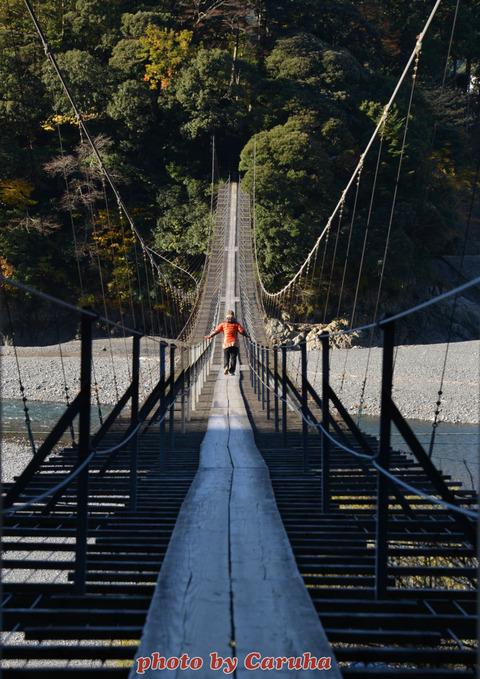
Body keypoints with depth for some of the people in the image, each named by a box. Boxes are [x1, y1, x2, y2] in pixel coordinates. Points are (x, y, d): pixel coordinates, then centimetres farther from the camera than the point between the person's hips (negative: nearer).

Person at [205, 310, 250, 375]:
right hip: (235, 342, 0)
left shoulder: (223, 324, 4)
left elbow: (216, 331, 2)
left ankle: (226, 367, -16)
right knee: (233, 357, 5)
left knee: (226, 356, 10)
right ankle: (232, 371, -1)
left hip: (226, 342, 0)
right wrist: (247, 336, 17)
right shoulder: (236, 324, 4)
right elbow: (242, 331, -1)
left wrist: (210, 336, 13)